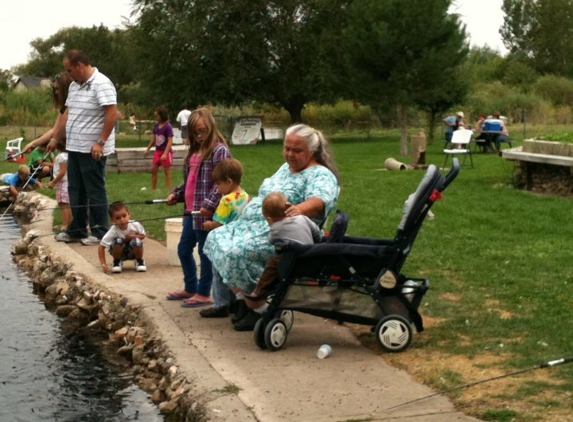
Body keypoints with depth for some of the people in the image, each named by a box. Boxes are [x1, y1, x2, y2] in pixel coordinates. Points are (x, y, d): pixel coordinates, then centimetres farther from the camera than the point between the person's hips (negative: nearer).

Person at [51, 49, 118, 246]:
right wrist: (55, 138, 22)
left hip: (93, 150, -9)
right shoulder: (74, 85, 13)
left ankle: (100, 233, 9)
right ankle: (76, 230, 23)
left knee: (95, 192, 0)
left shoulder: (101, 84, -15)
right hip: (74, 148, 9)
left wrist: (100, 142, -23)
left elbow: (112, 113, -21)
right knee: (75, 191, 13)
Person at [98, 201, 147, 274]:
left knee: (136, 241, -33)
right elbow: (101, 247, -23)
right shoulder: (113, 231, -27)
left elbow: (143, 235, -3)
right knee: (117, 241, -33)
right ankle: (117, 262, -2)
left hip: (133, 252, 1)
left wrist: (135, 236, -26)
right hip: (120, 253, -1)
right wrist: (103, 264, -28)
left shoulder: (135, 225, -23)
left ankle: (139, 261, -1)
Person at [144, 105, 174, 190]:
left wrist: (165, 153, -26)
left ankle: (168, 189, 7)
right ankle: (153, 189, 17)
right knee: (153, 169, 8)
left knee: (167, 170, 0)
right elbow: (153, 138, 16)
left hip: (166, 151, -7)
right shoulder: (156, 125, 4)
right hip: (158, 150, 7)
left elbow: (170, 141, -20)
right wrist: (147, 149, 17)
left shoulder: (168, 126, -17)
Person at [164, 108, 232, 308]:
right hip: (191, 211, 9)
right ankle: (190, 288, 32)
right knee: (183, 250, 17)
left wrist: (209, 204, -27)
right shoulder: (194, 152, 16)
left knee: (205, 252, 2)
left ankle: (204, 294, 14)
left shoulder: (219, 150, -12)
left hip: (207, 213, -9)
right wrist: (176, 194, 10)